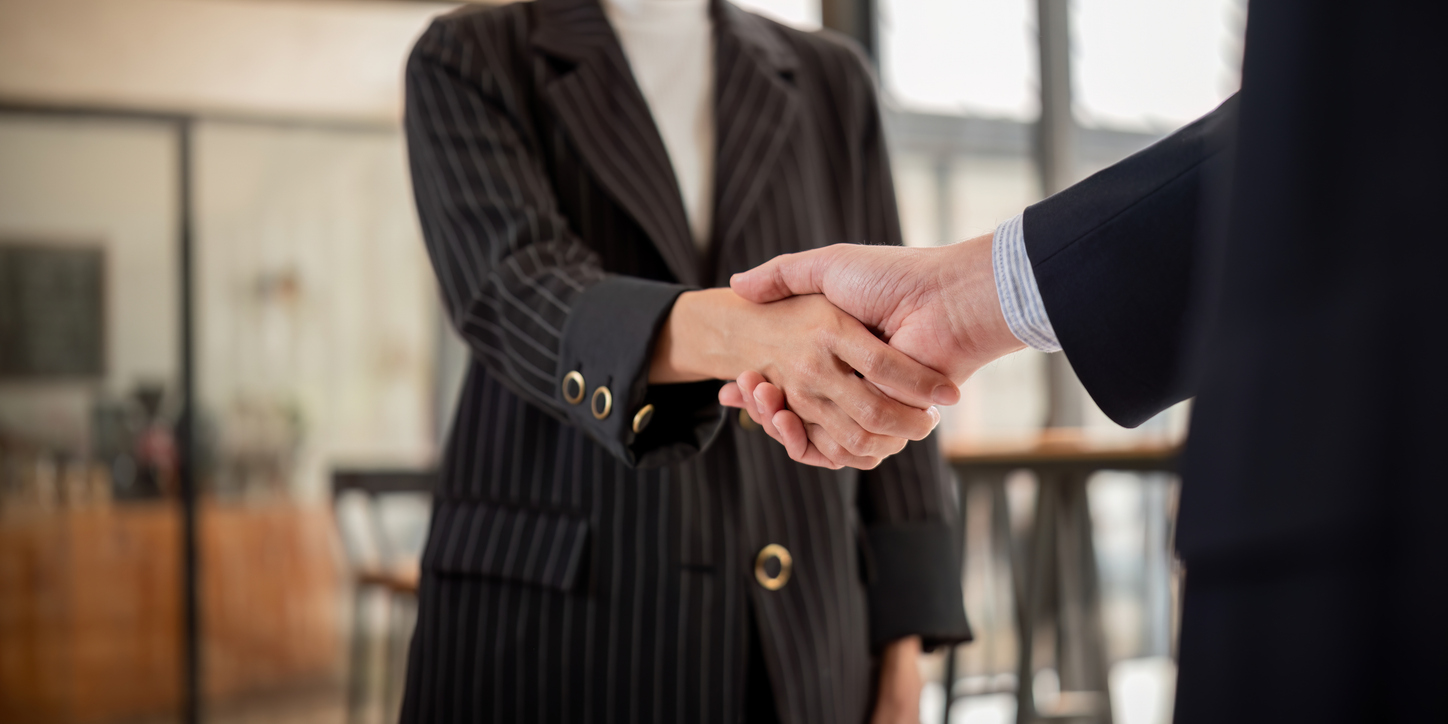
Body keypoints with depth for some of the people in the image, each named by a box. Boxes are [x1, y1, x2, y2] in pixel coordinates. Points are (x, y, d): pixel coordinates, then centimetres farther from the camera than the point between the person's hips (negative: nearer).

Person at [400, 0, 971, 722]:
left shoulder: (828, 83, 10)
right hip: (552, 617, -2)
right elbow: (513, 295, -17)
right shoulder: (465, 63, 1)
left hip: (795, 624, 3)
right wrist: (748, 335, -36)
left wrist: (901, 634, 0)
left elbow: (881, 367, 7)